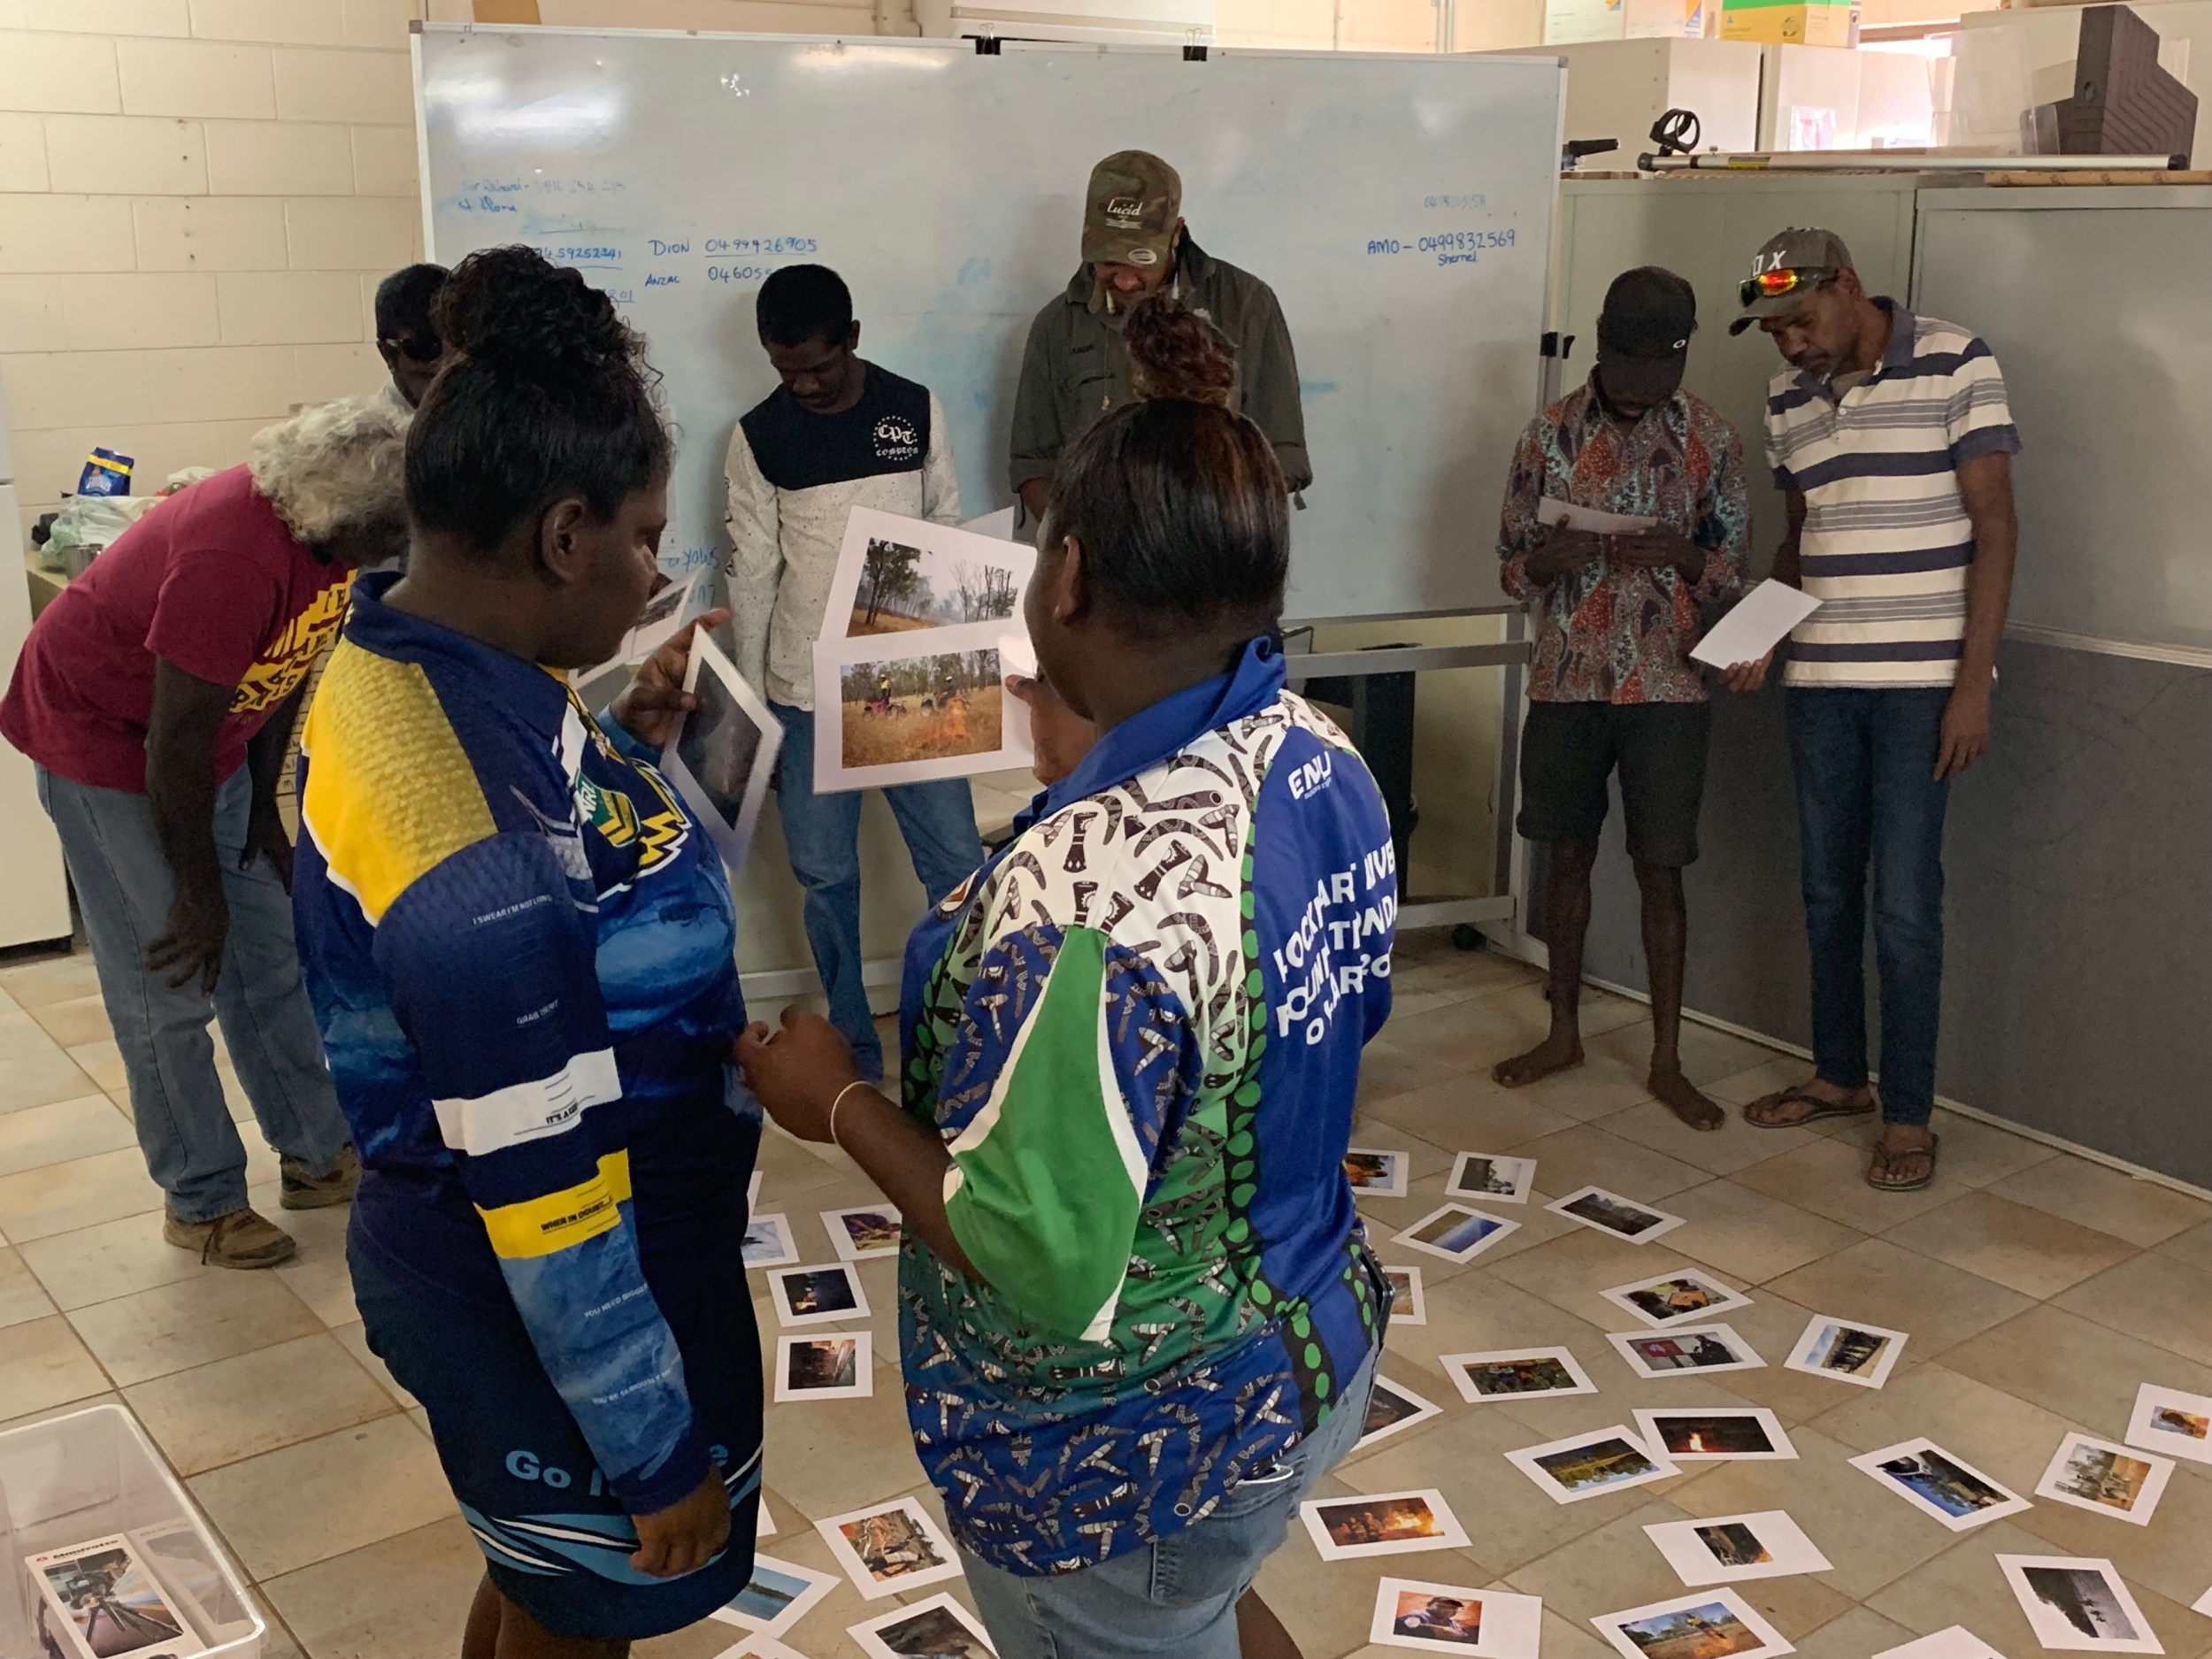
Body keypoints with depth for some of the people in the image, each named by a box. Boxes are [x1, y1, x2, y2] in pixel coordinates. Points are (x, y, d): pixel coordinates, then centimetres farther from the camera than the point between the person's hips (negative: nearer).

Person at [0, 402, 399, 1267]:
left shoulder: (330, 535, -10)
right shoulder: (232, 555, -35)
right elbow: (176, 743, -28)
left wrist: (262, 811, 9)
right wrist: (200, 890, -17)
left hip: (206, 738, 8)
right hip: (104, 736, -8)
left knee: (268, 958, 12)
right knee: (169, 987, -1)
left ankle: (315, 1154, 25)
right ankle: (202, 1202, 13)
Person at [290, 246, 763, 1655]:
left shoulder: (395, 654, -6)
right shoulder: (476, 864, -35)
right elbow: (553, 1225, -28)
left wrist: (625, 746, 3)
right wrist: (659, 1450, -16)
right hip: (548, 1314, -8)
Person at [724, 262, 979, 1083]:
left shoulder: (916, 410, 1)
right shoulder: (758, 437, -1)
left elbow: (949, 531, 8)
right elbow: (751, 576, 1)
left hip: (911, 681, 1)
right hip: (805, 692, 0)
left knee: (956, 866, 1)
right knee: (826, 877, 6)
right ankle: (854, 1049, 21)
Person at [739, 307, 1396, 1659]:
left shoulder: (1085, 888, -35)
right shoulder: (1328, 762, -7)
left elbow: (1043, 1268, -31)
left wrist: (840, 1102, -16)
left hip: (1129, 1462, -7)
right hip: (1314, 1356, 8)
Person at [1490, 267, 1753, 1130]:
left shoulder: (1711, 436, -1)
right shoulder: (1551, 432, 1)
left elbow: (1733, 561, 5)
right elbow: (1511, 566, 4)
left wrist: (1678, 552, -17)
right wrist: (1547, 559, -20)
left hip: (1666, 682, -1)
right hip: (1567, 678, 1)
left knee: (1661, 870, 2)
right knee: (1568, 855, 11)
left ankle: (1667, 1060, 13)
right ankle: (1563, 1031, 27)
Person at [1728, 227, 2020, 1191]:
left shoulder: (1954, 365, -7)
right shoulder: (1788, 401, 9)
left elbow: (1993, 524, -8)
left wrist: (1975, 680, -13)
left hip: (1922, 678, -5)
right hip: (1819, 677, 6)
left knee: (1904, 901, -4)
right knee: (1827, 887, 12)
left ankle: (1909, 1115, 7)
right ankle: (1839, 1075, 27)